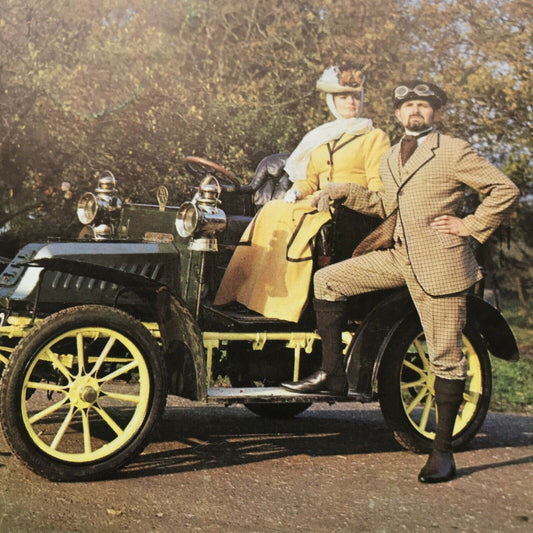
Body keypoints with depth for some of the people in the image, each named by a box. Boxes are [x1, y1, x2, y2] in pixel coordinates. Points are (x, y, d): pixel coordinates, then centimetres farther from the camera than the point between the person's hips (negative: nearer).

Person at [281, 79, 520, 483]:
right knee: (327, 280, 1)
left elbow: (506, 190, -7)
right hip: (399, 257, 7)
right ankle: (333, 374, 7)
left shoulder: (454, 152, -6)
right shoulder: (390, 159, 16)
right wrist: (344, 191, 16)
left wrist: (470, 226, -10)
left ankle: (443, 451, 7)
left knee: (446, 358, -2)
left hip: (440, 264, -7)